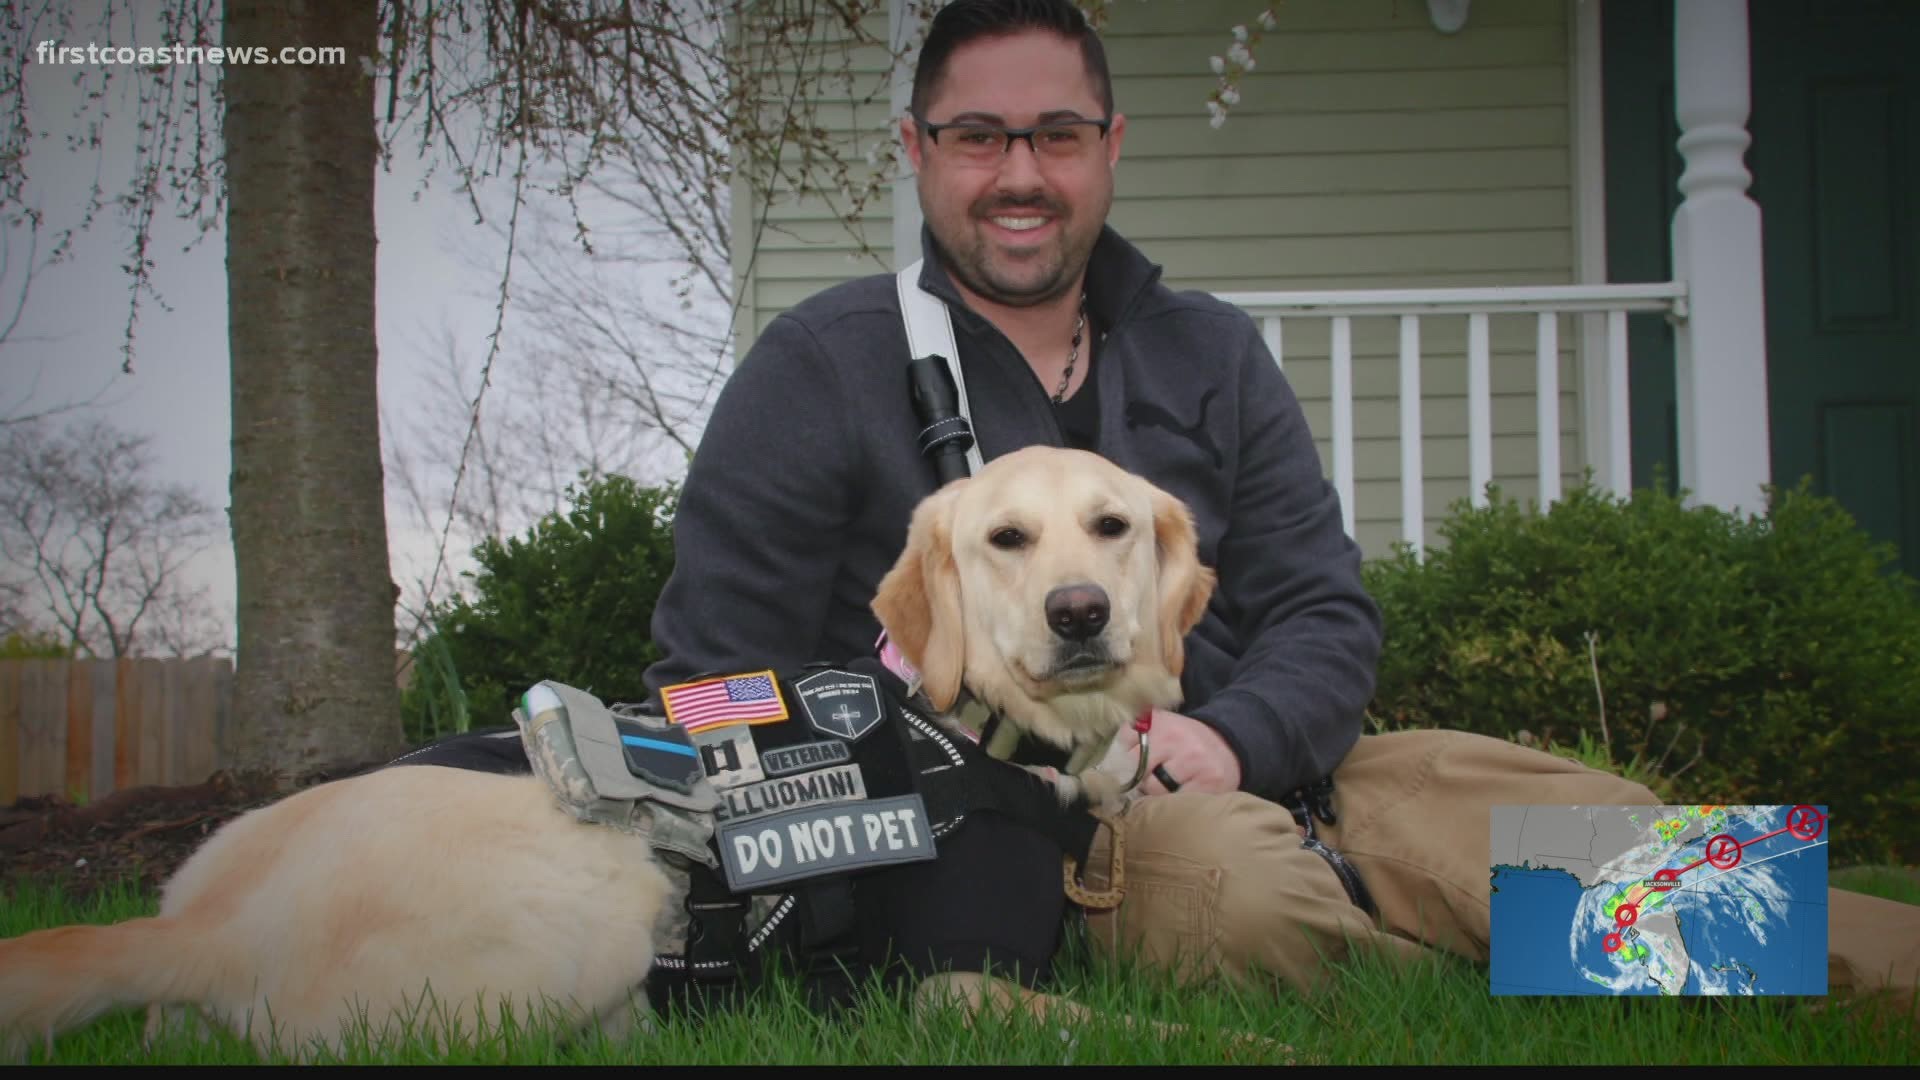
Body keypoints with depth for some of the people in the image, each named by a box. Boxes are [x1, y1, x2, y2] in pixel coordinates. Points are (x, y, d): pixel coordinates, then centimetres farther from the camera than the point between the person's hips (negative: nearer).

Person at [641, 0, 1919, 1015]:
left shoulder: (1213, 355, 15)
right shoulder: (821, 368, 1)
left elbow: (1327, 610, 11)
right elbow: (714, 686, -1)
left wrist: (1226, 739, -12)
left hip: (1244, 777, 5)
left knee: (1604, 822, -20)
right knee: (1236, 874, -38)